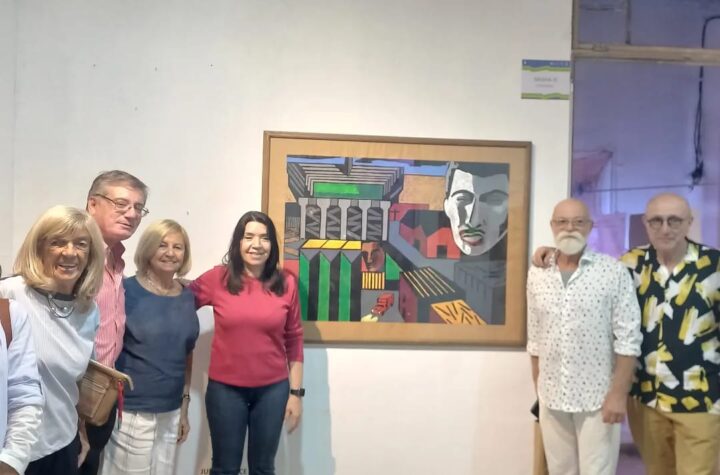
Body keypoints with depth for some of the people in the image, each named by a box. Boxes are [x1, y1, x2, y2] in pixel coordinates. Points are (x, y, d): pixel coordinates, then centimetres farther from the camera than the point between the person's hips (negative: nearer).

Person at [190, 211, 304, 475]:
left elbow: (294, 340, 1)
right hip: (225, 388, -1)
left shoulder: (286, 283, -4)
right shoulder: (217, 279, -6)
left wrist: (296, 392, 2)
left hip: (273, 389, 1)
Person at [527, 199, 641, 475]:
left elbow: (628, 338, -9)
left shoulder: (613, 271, -8)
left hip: (598, 397, -3)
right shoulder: (536, 275, 4)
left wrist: (619, 393, -13)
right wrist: (538, 389, 10)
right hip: (551, 398, 4)